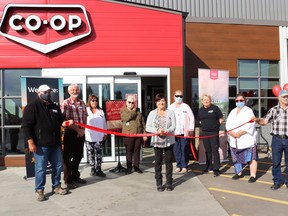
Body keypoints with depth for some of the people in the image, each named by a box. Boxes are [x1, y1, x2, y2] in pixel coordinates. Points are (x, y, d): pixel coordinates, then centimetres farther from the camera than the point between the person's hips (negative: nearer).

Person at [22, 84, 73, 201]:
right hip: (41, 145, -6)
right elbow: (26, 126, -11)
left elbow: (60, 121, 26)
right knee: (41, 168, -1)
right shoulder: (32, 107, -6)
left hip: (55, 144, 7)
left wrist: (65, 123, 2)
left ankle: (56, 186, 28)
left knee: (58, 166, 12)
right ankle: (39, 190, 15)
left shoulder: (55, 107, 15)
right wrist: (31, 142, -17)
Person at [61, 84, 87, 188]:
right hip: (70, 133, -5)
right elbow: (66, 120, -13)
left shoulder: (82, 103, 9)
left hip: (81, 133, 5)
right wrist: (77, 129, -14)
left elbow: (85, 118, 11)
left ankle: (75, 177, 29)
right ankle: (68, 180, 14)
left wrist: (83, 130, -2)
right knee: (68, 157, 3)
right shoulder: (65, 103, -8)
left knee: (78, 156, 14)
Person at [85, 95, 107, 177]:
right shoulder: (86, 111, 0)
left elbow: (104, 123, 13)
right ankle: (93, 168, 19)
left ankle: (98, 169, 9)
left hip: (99, 136, 2)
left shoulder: (101, 111, 11)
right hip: (89, 136, -2)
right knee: (91, 153, 8)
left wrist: (105, 133, 11)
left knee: (99, 153, 3)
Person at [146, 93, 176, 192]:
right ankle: (159, 183, 15)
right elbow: (148, 127, -1)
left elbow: (173, 126, -5)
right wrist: (156, 131, -18)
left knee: (169, 162, 6)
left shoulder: (170, 112, 4)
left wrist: (166, 131, -23)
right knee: (158, 162, 5)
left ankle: (169, 183, 17)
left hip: (169, 141, 0)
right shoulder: (152, 113, 4)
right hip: (157, 141, 0)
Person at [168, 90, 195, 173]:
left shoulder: (186, 106, 4)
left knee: (184, 150, 0)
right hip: (174, 132, 2)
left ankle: (184, 166, 9)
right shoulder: (170, 108, 8)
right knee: (176, 150, 6)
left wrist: (191, 129, -1)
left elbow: (191, 118, 4)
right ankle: (178, 165, 16)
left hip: (184, 132, -2)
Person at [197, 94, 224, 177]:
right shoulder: (200, 110, 9)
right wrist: (205, 125, 10)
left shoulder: (215, 108, -4)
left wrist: (215, 125, 0)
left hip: (214, 133, -4)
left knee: (215, 151, -7)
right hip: (204, 133, 5)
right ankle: (209, 166, 25)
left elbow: (221, 119, 1)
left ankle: (216, 169, -3)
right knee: (207, 151, 12)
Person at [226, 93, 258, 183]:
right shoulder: (233, 111, 16)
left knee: (251, 158, -4)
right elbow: (228, 124, 5)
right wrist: (232, 133, -13)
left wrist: (239, 133, -20)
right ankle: (239, 173, 28)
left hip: (247, 140, -6)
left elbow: (249, 125, -16)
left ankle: (253, 175, 3)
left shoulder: (248, 111, -2)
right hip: (234, 140, 6)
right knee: (236, 158, 14)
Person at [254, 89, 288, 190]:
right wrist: (257, 120, -20)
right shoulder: (273, 110, 3)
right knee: (275, 162, 6)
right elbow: (264, 121, -2)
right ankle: (277, 182, 20)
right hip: (277, 139, 0)